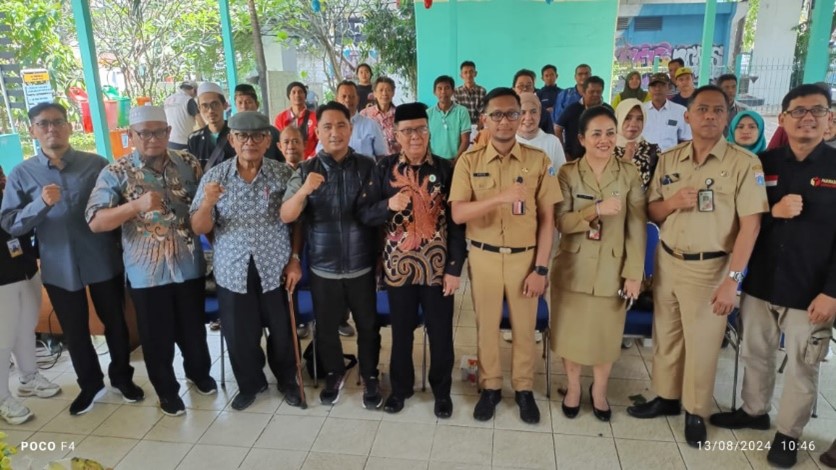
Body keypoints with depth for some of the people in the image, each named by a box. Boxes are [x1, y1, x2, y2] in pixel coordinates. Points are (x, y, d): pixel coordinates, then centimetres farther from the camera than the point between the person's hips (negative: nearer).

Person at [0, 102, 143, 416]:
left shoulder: (97, 164, -4)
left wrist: (120, 243, -13)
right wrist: (42, 204, -23)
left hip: (103, 261, -1)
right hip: (59, 268, 1)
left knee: (115, 323, 14)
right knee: (74, 331, 16)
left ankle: (122, 377, 36)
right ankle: (90, 385, 37)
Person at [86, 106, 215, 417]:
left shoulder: (188, 163, 0)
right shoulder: (115, 173, -9)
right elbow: (95, 222, -16)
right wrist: (137, 205, -31)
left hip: (189, 266, 2)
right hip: (147, 272, -2)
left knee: (193, 328, 20)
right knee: (157, 337, 13)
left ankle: (199, 372, 46)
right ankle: (167, 390, 35)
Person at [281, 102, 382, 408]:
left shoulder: (367, 167, -3)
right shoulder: (306, 171, -3)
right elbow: (285, 217, -11)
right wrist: (303, 191, -30)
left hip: (362, 264, 0)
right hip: (323, 267, 1)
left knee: (368, 325, 12)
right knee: (326, 327, 15)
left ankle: (370, 376, 35)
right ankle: (334, 374, 40)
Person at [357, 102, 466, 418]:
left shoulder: (445, 169, -4)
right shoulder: (384, 169, -1)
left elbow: (456, 221, -3)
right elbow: (363, 213, -3)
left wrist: (455, 267, -7)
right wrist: (388, 205, -23)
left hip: (437, 266, 0)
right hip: (398, 266, 1)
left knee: (440, 332, 12)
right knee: (401, 331, 16)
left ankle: (442, 390, 34)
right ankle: (400, 387, 37)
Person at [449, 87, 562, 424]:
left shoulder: (538, 160, -4)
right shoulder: (469, 161, -4)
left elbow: (547, 218, -3)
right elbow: (458, 214, -14)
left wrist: (541, 268, -6)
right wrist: (501, 197, -28)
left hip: (524, 257, 0)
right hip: (483, 257, 0)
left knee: (524, 327, 12)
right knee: (486, 325, 13)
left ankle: (523, 389, 32)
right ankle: (490, 387, 32)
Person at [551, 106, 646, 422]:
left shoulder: (630, 174, -3)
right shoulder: (567, 173, -4)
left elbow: (637, 228, -4)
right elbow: (561, 222, -11)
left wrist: (634, 273, -8)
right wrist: (596, 210, -26)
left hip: (612, 269, 1)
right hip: (573, 267, 0)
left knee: (608, 334, 12)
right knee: (571, 331, 11)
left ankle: (599, 390, 36)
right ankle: (573, 387, 34)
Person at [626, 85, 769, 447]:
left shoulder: (743, 163, -9)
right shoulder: (668, 159, 5)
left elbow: (750, 224, -12)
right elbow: (651, 212, 9)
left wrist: (732, 279, -16)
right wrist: (672, 202, -14)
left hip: (709, 268, -4)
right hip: (667, 261, 4)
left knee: (702, 343, 7)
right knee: (665, 335, 14)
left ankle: (696, 412, 26)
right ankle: (666, 397, 33)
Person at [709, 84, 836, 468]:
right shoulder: (762, 164, 3)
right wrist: (772, 212, -16)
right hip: (760, 283, 3)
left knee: (802, 367, 10)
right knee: (756, 354, 17)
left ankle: (789, 433, 28)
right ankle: (754, 411, 38)